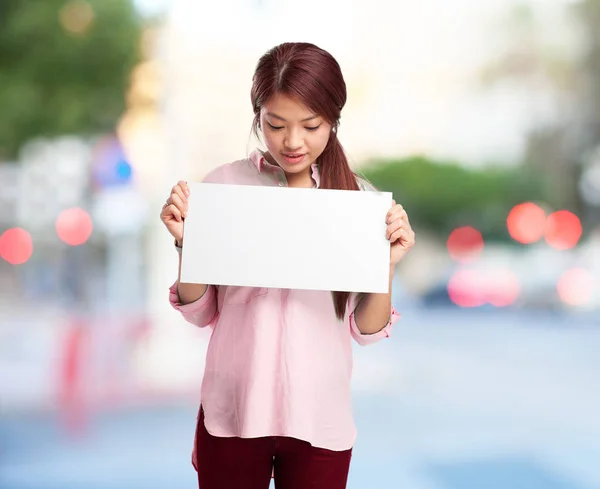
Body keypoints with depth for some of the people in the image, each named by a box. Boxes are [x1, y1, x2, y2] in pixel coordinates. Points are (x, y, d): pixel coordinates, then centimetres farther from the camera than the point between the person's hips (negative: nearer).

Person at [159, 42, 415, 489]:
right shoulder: (224, 185, -5)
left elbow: (367, 330, 0)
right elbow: (201, 314, 1)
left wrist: (387, 263, -15)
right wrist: (185, 242, -14)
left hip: (320, 419, 1)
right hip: (233, 412, 0)